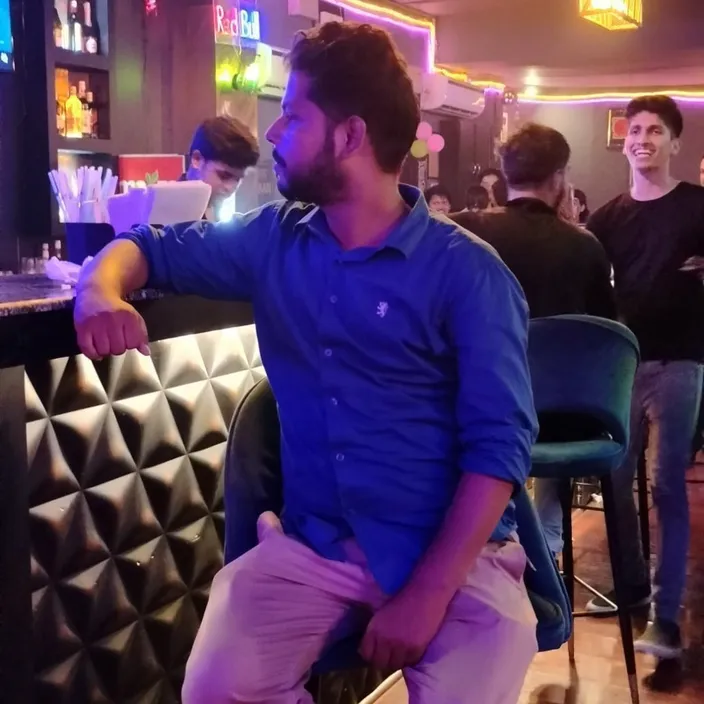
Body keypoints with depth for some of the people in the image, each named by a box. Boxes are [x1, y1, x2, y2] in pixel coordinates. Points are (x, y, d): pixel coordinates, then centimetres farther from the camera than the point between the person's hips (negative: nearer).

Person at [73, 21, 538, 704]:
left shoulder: (466, 271, -9)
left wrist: (427, 593, -21)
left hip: (451, 552, -2)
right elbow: (149, 247, 15)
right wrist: (101, 292, -10)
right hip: (311, 546, 3)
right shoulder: (273, 241, 5)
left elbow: (499, 446, -13)